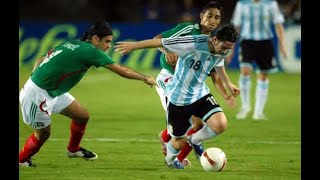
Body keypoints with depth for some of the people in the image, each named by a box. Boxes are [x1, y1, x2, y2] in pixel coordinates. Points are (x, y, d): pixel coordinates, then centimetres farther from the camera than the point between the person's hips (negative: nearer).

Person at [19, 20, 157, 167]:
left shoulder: (72, 44, 5)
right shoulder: (90, 51, -19)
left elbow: (40, 60, 8)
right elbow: (121, 70, -13)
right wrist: (145, 78, -3)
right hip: (37, 94, -9)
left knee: (82, 116, 13)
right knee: (43, 133, 6)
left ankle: (73, 149, 35)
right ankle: (22, 160, 27)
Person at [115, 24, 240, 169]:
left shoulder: (220, 51, -9)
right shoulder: (194, 44, -30)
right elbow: (160, 42, -22)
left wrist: (228, 84, 31)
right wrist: (134, 45, -16)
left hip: (200, 94, 5)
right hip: (178, 97, -5)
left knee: (220, 124, -20)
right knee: (180, 142, 7)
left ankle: (194, 140, 13)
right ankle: (170, 159, 47)